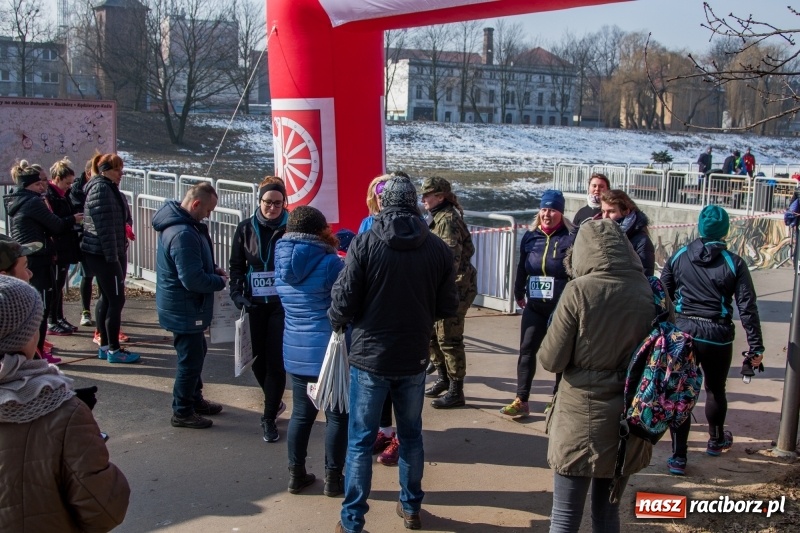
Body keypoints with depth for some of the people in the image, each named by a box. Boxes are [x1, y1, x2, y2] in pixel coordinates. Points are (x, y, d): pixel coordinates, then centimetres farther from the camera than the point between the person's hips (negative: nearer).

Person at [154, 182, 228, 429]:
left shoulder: (182, 224, 4)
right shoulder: (183, 234, -30)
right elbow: (192, 279, -30)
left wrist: (213, 269, 2)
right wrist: (220, 281, -15)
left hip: (185, 306, 11)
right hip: (184, 309, -11)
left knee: (195, 354, 23)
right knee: (190, 359, 3)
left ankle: (194, 399, 39)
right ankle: (182, 412, 17)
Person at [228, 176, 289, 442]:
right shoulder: (246, 228, 3)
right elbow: (236, 266, 7)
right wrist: (237, 294, -7)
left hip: (282, 303, -3)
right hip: (254, 304, 3)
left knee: (275, 360, -3)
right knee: (258, 360, 11)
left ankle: (269, 418, 10)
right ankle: (275, 402, 36)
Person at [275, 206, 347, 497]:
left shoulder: (282, 264, 4)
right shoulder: (330, 263, -16)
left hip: (295, 351, 6)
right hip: (331, 351, -6)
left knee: (301, 414, 16)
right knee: (337, 416, 7)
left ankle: (296, 474, 22)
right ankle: (333, 478, 14)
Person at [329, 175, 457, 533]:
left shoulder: (364, 243, -12)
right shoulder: (438, 248, -5)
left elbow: (345, 302, -12)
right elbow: (447, 308, 1)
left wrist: (337, 320, 10)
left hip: (370, 356, -2)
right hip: (414, 357, 3)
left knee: (361, 440, 8)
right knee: (411, 435, 19)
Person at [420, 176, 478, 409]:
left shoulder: (448, 219, -16)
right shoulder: (439, 217, 14)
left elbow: (452, 258, -23)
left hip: (455, 287, -10)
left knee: (449, 339, -4)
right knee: (431, 333, 17)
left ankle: (456, 392, 6)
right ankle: (443, 378, 32)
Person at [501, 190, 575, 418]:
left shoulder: (571, 238, -10)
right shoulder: (530, 237, 5)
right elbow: (522, 267, 15)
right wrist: (519, 294, 18)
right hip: (534, 306, 4)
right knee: (526, 351, 5)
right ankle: (521, 401, 12)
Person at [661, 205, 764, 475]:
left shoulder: (679, 257, 0)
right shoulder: (734, 264, -6)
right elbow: (747, 308, -7)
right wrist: (755, 346, -2)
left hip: (682, 331, 1)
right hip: (718, 335, 0)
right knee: (715, 389, 21)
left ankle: (678, 456, 4)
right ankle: (716, 440, 43)